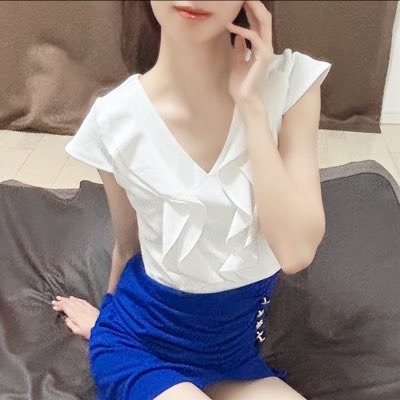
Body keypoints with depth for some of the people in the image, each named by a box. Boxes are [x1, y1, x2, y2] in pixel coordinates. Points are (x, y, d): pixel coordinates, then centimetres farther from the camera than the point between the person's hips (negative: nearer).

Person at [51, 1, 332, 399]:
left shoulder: (291, 80, -15)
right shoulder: (116, 119, -16)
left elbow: (297, 252, -22)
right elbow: (128, 243, 1)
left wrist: (252, 103, -25)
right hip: (140, 345, -2)